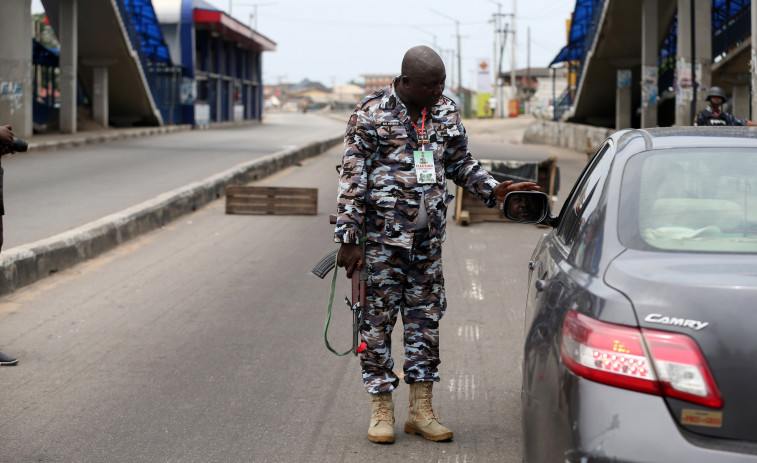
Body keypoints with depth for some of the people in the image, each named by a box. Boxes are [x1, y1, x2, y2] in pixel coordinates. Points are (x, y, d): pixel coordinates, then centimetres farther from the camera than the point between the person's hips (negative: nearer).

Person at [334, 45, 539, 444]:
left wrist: (494, 190, 3)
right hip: (381, 235, -5)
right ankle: (381, 410, 10)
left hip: (428, 238, 5)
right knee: (378, 320, 0)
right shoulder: (371, 114, -8)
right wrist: (349, 239, -13)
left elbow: (461, 164, 20)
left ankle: (421, 410, 15)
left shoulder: (446, 113, 8)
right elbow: (353, 179, -9)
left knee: (426, 319, 7)